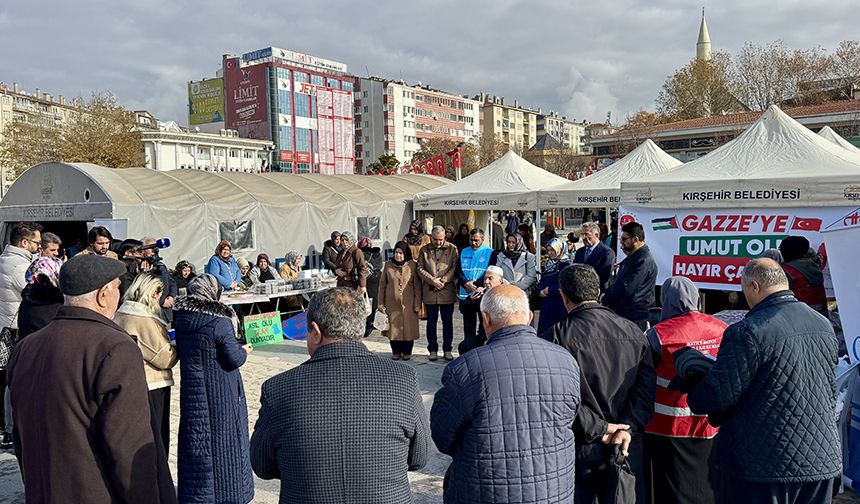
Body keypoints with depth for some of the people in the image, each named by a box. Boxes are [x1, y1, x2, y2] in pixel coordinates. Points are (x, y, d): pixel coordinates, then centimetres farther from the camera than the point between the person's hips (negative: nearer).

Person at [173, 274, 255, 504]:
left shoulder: (181, 318, -3)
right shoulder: (220, 321, -21)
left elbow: (180, 350, 10)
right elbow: (234, 359, -18)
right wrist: (244, 351, 2)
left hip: (192, 390, 6)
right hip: (220, 393, -5)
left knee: (196, 440, 15)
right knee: (223, 442, 8)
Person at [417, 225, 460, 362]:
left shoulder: (452, 249, 4)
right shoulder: (424, 250, 7)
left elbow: (455, 268, -2)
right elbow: (420, 268, 1)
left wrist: (443, 281, -13)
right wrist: (433, 280, -11)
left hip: (447, 291, -1)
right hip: (430, 292, 1)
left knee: (447, 321, 7)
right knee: (431, 322, 8)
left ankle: (447, 349, 18)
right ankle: (432, 349, 17)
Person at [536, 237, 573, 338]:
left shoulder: (566, 265, -8)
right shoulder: (548, 265, 16)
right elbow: (540, 283, 16)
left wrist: (549, 290, -11)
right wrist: (541, 291, -6)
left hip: (559, 304, -7)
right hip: (546, 305, 7)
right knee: (543, 331, 6)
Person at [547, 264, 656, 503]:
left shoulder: (558, 335, -13)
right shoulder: (631, 330, 1)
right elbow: (647, 386, -4)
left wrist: (598, 428, -12)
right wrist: (628, 428, -9)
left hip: (581, 450, -4)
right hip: (628, 448, 4)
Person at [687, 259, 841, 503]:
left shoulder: (747, 332, -21)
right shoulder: (825, 325, 4)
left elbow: (719, 395, -19)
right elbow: (830, 393, 15)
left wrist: (693, 398, 1)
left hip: (760, 467, -7)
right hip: (822, 462, 7)